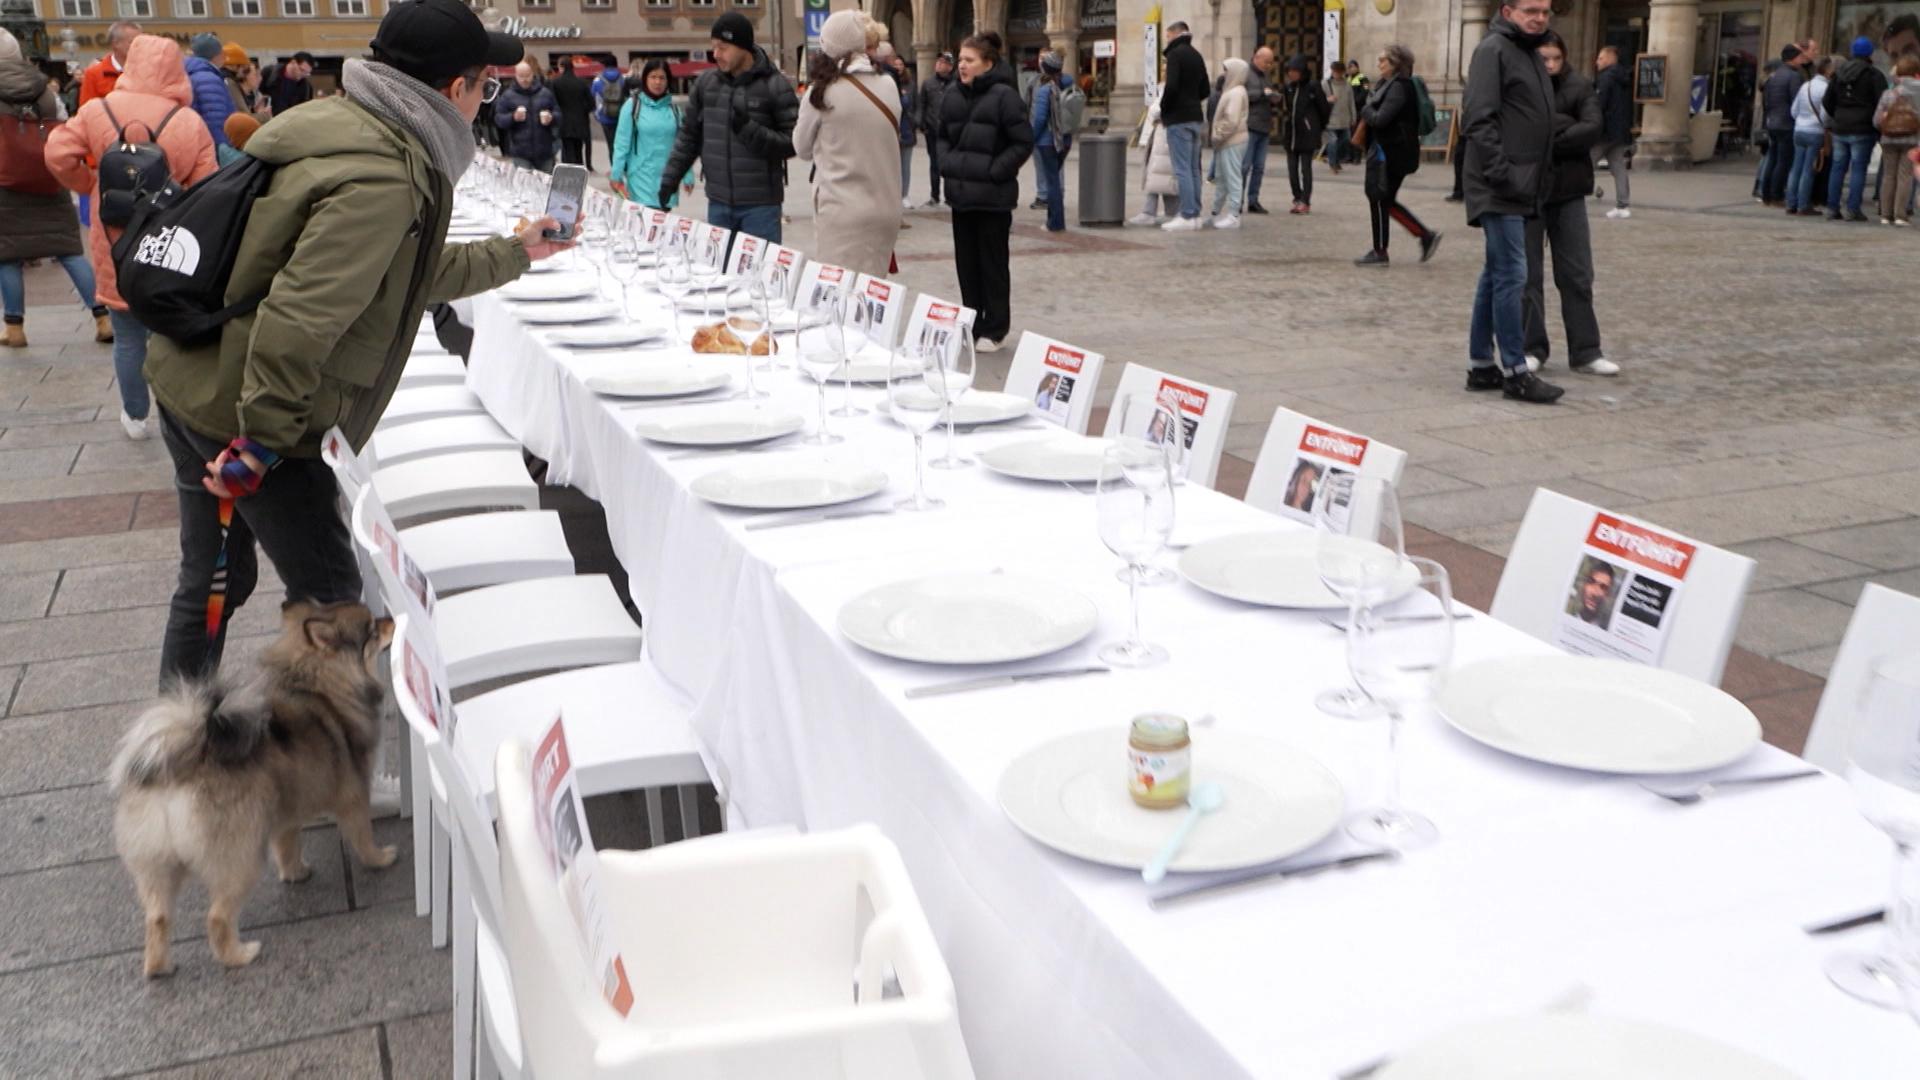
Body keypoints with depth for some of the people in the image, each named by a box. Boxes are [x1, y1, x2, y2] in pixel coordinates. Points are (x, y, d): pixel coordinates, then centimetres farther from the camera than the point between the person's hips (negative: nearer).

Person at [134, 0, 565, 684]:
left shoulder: (346, 125, 8)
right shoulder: (382, 180, -22)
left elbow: (408, 275, 20)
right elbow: (298, 319, -29)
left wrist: (512, 255, 28)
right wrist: (260, 443, -21)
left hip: (189, 384, 9)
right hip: (240, 408, -9)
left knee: (213, 582, 21)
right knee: (327, 597, 6)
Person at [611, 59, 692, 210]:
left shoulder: (673, 108, 7)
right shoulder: (633, 105, -3)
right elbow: (622, 143, -2)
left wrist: (687, 176, 9)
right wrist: (616, 174, -4)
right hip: (642, 177, -3)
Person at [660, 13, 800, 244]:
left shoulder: (775, 86, -7)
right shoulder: (706, 82, 8)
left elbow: (792, 143, -9)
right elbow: (689, 135, 15)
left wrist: (749, 130, -20)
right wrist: (670, 176, 9)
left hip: (760, 205, -4)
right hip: (718, 202, 5)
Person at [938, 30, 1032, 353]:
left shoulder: (1004, 96, -12)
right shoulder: (954, 97, 8)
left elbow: (1023, 142, -12)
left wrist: (995, 171, -14)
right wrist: (947, 163, 7)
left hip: (993, 196, -6)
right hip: (961, 192, 6)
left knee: (993, 262, 2)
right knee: (966, 262, 12)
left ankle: (994, 329, 11)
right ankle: (971, 324, 23)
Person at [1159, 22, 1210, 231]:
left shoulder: (1175, 53, -9)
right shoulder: (1196, 55, 17)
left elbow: (1171, 86, -19)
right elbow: (1204, 90, 19)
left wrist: (1163, 111, -8)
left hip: (1178, 119, -8)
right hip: (1195, 117, 8)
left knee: (1182, 169, -9)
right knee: (1193, 168, 11)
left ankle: (1187, 216, -12)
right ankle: (1195, 214, 14)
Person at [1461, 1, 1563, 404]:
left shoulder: (1532, 54, 20)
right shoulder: (1493, 50, -8)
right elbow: (1480, 119, -17)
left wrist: (1539, 178, 16)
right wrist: (1500, 173, -22)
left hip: (1520, 189, 9)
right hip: (1500, 189, -9)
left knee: (1496, 275, 11)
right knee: (1512, 275, -9)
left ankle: (1482, 365, 17)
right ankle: (1515, 371, -4)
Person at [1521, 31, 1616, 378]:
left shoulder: (1579, 86, 3)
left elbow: (1593, 128, -10)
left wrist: (1548, 138, -18)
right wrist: (1566, 126, -16)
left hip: (1568, 192, 2)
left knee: (1577, 274, 4)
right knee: (1528, 274, 4)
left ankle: (1585, 352, 10)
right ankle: (1532, 349, 14)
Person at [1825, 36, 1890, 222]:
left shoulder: (1839, 72, 10)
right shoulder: (1874, 74, -7)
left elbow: (1827, 100, 11)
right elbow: (1881, 102, -12)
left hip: (1840, 129, 5)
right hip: (1863, 130, -5)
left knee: (1838, 168, 9)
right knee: (1858, 169, -2)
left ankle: (1832, 208, 8)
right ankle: (1853, 209, -5)